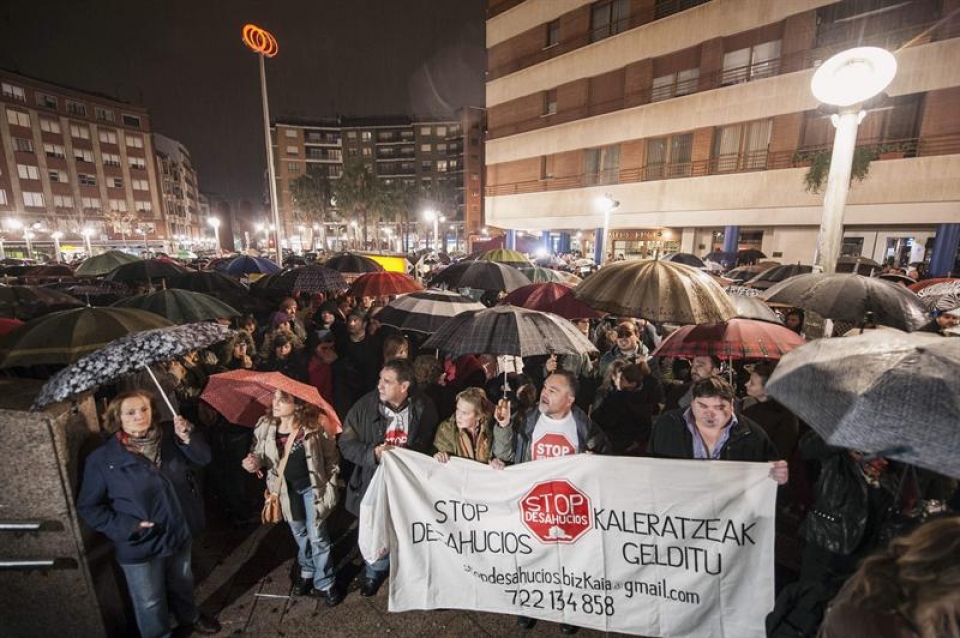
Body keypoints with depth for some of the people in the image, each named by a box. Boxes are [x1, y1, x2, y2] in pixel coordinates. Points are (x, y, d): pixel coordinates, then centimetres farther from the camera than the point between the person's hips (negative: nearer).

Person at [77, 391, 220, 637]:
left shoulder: (168, 436, -13)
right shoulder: (102, 459, -18)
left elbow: (204, 458, -10)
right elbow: (88, 507, -8)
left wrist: (187, 437, -28)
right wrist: (127, 526, -18)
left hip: (180, 531, 3)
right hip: (141, 544, -3)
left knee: (182, 582, 29)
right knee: (151, 603, 21)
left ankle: (189, 615, 57)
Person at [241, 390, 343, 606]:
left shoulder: (315, 425, -24)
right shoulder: (265, 426, -14)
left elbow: (331, 456, -12)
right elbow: (259, 454, 3)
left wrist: (329, 486, -11)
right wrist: (254, 462, -20)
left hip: (312, 486, -4)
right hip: (286, 488, 4)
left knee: (317, 536, 4)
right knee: (299, 534, 22)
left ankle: (325, 583, 26)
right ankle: (307, 572, 47)